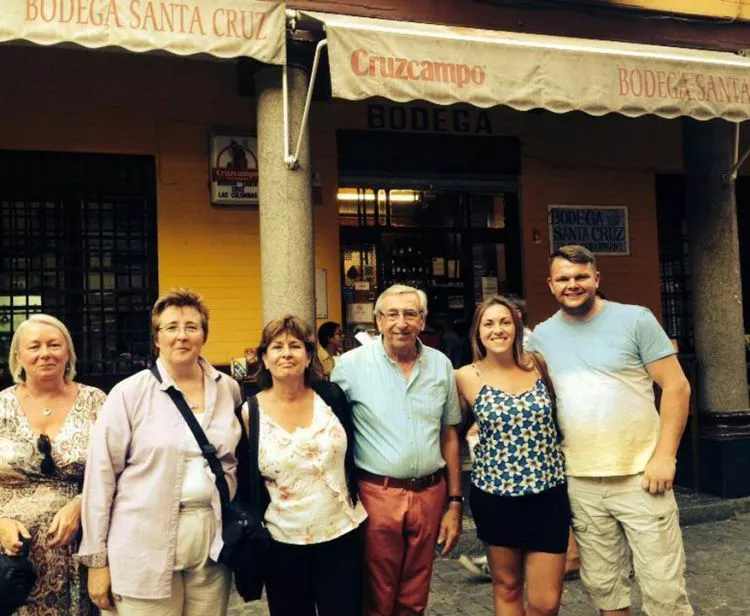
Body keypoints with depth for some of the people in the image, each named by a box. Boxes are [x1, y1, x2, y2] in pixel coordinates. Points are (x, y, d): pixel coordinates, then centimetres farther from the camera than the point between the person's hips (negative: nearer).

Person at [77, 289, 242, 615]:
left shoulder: (228, 389, 4)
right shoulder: (129, 393, -6)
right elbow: (101, 476, -5)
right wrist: (96, 558, -5)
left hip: (213, 540, 3)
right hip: (146, 549, -3)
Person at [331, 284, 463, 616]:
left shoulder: (441, 365, 3)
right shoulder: (351, 364, -9)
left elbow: (449, 436, 9)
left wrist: (454, 502, 9)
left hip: (429, 494, 3)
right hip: (377, 495, -3)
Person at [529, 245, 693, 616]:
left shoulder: (635, 319, -4)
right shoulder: (542, 335, 7)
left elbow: (676, 387, -4)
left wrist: (664, 456, -11)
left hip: (640, 475, -3)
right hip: (580, 483, 3)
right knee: (602, 586, 13)